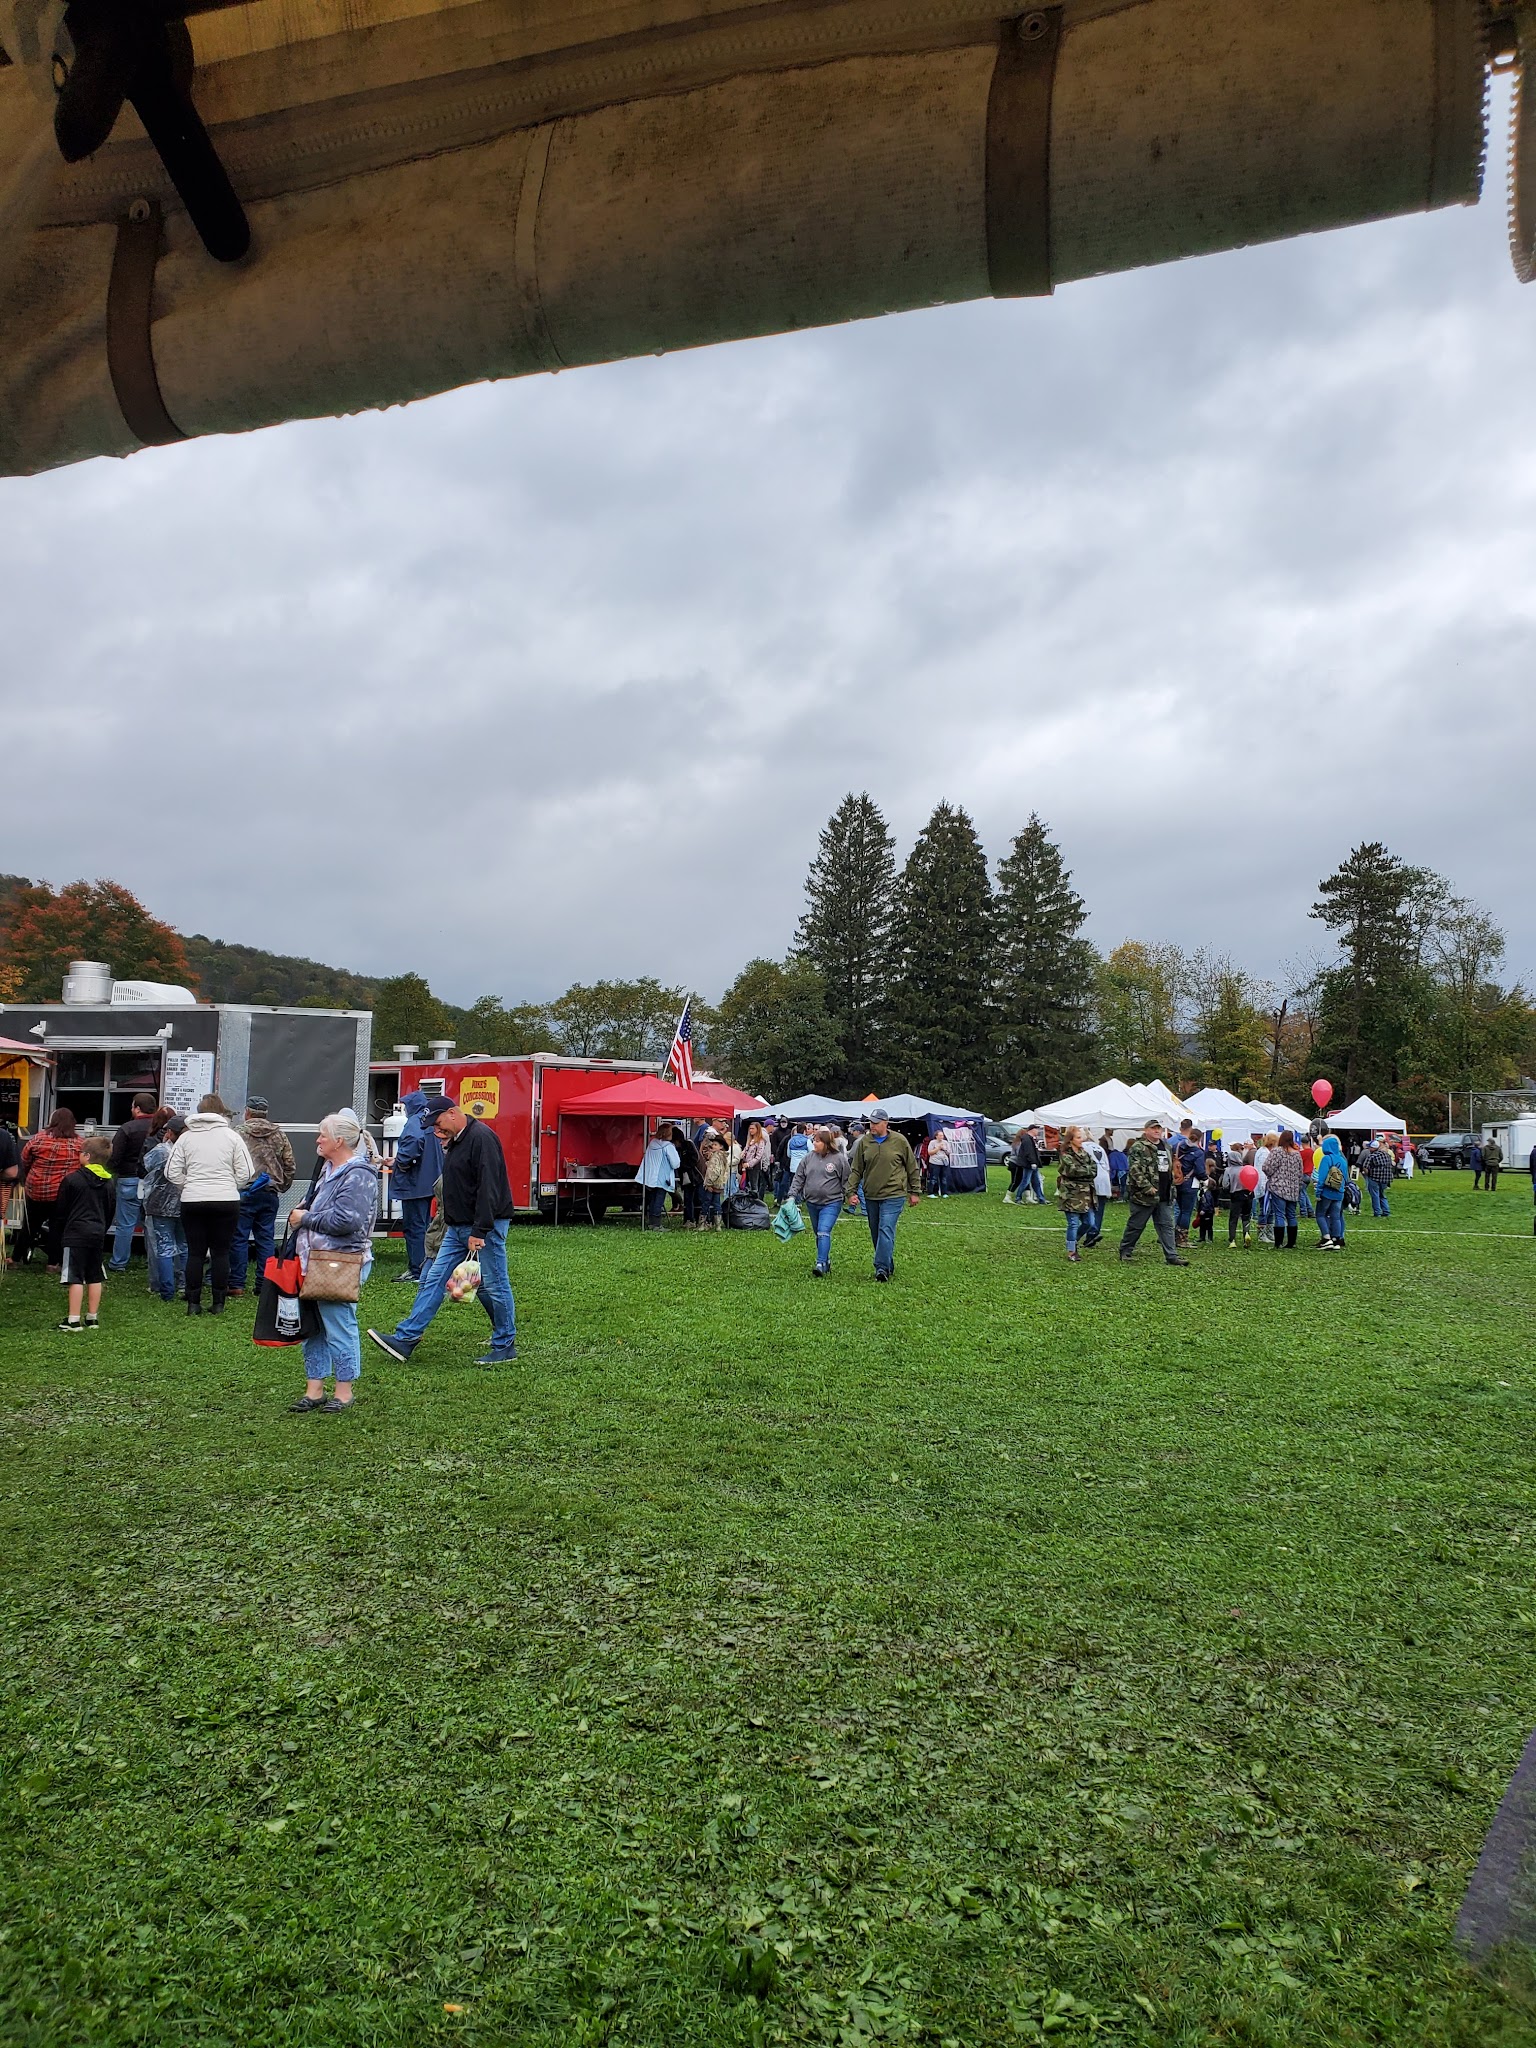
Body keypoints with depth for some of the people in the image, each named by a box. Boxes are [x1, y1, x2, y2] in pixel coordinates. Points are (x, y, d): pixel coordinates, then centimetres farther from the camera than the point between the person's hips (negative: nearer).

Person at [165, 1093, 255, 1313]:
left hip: (192, 1202, 1)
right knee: (221, 1252, 6)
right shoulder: (232, 1136, 0)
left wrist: (189, 1186, 14)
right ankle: (218, 1303, 8)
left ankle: (193, 1303, 10)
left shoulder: (186, 1137, 4)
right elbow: (246, 1173, -2)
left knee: (195, 1252, 8)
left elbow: (171, 1172, 2)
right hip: (226, 1201, -1)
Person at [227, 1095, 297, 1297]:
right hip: (270, 1193, 4)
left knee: (239, 1238, 3)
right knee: (266, 1239, 9)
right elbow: (289, 1165, 10)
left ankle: (237, 1284, 4)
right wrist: (282, 1186, 21)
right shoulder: (279, 1134, 8)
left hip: (244, 1192, -4)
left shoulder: (239, 1132, -5)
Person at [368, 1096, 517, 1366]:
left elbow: (488, 1188, -24)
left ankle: (505, 1347, 11)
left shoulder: (481, 1138, -18)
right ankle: (405, 1339, 9)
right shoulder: (454, 1141, 14)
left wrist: (479, 1232, -25)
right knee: (433, 1280, 7)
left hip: (485, 1226, -10)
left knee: (493, 1285, -1)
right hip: (458, 1227, 10)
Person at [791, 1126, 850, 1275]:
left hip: (831, 1202, -5)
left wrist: (850, 1196, -1)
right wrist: (792, 1195, 1)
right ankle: (826, 1260, 28)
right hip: (812, 1202, 5)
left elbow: (846, 1180, 1)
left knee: (824, 1232, -17)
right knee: (818, 1234, 14)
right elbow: (798, 1178, 8)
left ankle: (821, 1264, -21)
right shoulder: (808, 1158, 5)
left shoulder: (839, 1159, -5)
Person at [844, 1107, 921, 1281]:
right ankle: (888, 1266, 24)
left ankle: (882, 1267, -16)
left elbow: (912, 1168, 4)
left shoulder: (899, 1141, -4)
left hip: (893, 1196, -4)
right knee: (876, 1233, 11)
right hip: (871, 1196, 5)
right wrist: (851, 1191, 1)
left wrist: (915, 1192, 5)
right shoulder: (864, 1142, 3)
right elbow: (856, 1170, 8)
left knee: (886, 1231, -15)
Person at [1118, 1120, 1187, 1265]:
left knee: (1167, 1225, 5)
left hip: (1164, 1197, 7)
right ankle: (1125, 1251, 20)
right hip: (1144, 1195, -7)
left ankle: (1172, 1256, 5)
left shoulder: (1166, 1146, 15)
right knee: (1136, 1225, 4)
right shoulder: (1138, 1148, -12)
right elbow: (1135, 1170, -20)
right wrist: (1147, 1187, -23)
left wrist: (1171, 1189, 21)